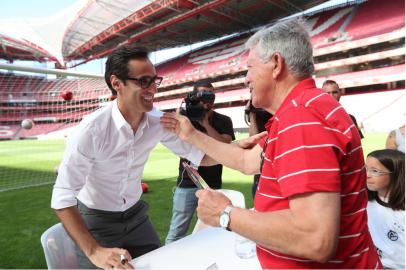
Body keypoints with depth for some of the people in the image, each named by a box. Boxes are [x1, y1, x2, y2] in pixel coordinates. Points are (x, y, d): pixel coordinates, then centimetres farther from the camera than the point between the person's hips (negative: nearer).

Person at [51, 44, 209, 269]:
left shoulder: (158, 122, -14)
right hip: (96, 221, -4)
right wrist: (94, 251, -33)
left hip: (135, 215, 5)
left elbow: (199, 154, -6)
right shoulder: (91, 130, -28)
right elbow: (62, 198, -26)